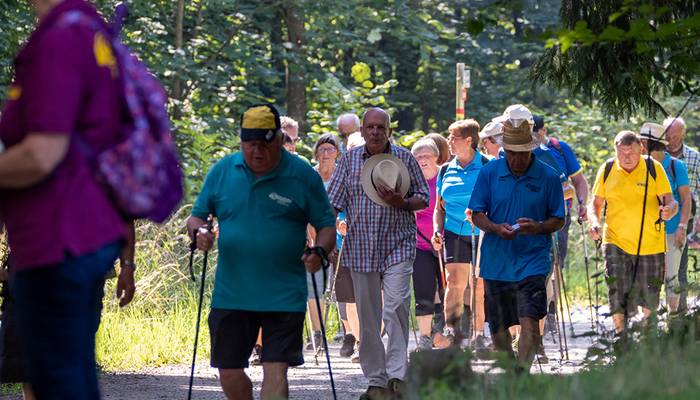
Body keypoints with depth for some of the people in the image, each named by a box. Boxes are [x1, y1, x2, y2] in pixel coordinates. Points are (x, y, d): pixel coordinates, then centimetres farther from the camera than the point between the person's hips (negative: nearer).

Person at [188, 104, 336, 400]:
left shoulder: (303, 176, -2)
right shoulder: (222, 171, 6)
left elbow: (327, 225, 4)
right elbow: (197, 216, 13)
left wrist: (319, 251, -17)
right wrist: (199, 231, -10)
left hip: (284, 296, -3)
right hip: (230, 295, 3)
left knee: (275, 371, -9)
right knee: (229, 374, 7)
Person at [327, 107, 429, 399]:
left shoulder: (404, 158, 3)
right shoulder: (349, 160, 6)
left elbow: (424, 198, 8)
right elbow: (334, 203, 6)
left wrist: (402, 203, -12)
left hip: (398, 246, -2)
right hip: (360, 249, 2)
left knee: (395, 307, -18)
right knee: (367, 317, 5)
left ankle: (397, 375, -13)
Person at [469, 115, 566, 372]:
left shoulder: (548, 177, -1)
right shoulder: (489, 172, 3)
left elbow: (558, 220, 4)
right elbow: (477, 214, 6)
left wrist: (538, 227, -18)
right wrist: (496, 228, -15)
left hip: (532, 261, -3)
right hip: (496, 261, 3)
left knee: (530, 322, -18)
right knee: (498, 326, 12)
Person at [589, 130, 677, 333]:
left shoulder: (654, 168, -4)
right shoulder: (607, 170, 0)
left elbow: (670, 201, -4)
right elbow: (596, 204, 9)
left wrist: (669, 210, -28)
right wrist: (594, 222, -12)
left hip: (650, 244, 0)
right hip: (616, 242, 0)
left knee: (649, 301, 9)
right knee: (617, 293, -14)